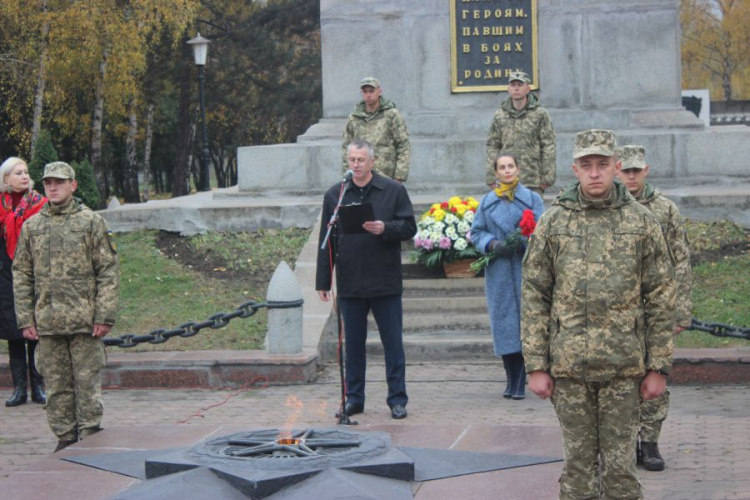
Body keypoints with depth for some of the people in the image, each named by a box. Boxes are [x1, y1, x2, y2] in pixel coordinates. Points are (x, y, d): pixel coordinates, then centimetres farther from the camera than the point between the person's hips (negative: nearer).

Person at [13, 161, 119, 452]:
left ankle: (90, 437, 8)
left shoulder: (91, 222, 1)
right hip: (47, 322, 3)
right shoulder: (32, 226, 10)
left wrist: (104, 316, -8)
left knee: (87, 381, 0)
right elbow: (21, 275, 11)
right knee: (57, 385, 8)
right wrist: (25, 319, 3)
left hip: (84, 319, -3)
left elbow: (108, 272, -2)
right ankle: (65, 437, 17)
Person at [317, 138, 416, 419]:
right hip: (349, 285, 2)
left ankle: (397, 399, 11)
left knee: (393, 344, 2)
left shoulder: (393, 191, 2)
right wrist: (323, 281, 6)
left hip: (386, 283, -2)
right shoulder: (335, 195, 8)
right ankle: (354, 398, 19)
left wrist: (385, 229, -20)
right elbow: (326, 241, 8)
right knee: (353, 344, 9)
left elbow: (409, 227, 0)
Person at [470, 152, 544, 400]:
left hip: (525, 268, -2)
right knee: (503, 322, 2)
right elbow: (476, 232, 10)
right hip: (498, 270, 2)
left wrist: (523, 243, -19)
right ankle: (512, 382, 12)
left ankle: (519, 384, -3)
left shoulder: (532, 198, 6)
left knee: (525, 320, -7)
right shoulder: (487, 201, 13)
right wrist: (493, 244, -9)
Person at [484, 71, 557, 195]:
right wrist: (491, 177, 3)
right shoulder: (499, 115, 11)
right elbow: (492, 146, 10)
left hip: (533, 180, -2)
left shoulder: (540, 114, 3)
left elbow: (549, 147, 0)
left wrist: (547, 177, -7)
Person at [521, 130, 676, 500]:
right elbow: (533, 297, 2)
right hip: (568, 366, 1)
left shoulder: (642, 223, 2)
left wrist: (659, 367, -1)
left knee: (620, 462, 5)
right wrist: (536, 366, -3)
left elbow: (661, 299, 3)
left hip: (623, 366, 0)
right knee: (578, 459, 8)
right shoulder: (552, 223, 3)